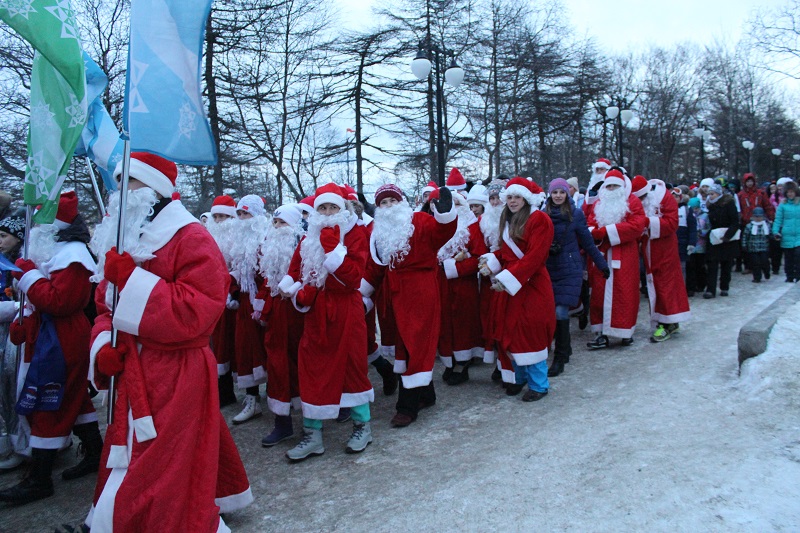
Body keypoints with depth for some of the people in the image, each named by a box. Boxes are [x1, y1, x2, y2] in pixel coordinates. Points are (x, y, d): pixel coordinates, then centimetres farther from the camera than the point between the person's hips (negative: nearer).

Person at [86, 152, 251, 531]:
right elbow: (105, 309, 17)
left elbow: (194, 314, -25)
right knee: (121, 476, 23)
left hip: (177, 382, -9)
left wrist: (129, 279, -23)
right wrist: (103, 344, -4)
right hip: (134, 383, 9)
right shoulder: (123, 242, 14)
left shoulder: (192, 240, -13)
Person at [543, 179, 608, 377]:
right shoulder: (543, 215, 4)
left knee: (561, 312, -11)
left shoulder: (576, 214, -2)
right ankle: (565, 348, 25)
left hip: (570, 269, -3)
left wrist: (602, 264, 9)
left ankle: (560, 359, 0)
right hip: (549, 269, 3)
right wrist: (547, 247, -11)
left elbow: (587, 242, 5)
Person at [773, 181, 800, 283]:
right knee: (788, 257, 8)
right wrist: (776, 231, -8)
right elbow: (778, 219, 3)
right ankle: (789, 276, 20)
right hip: (786, 236, 1)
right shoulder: (783, 205, 3)